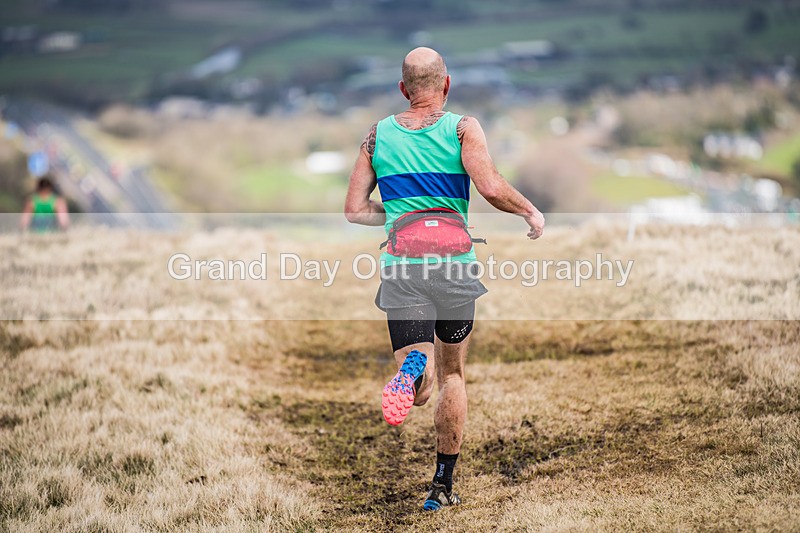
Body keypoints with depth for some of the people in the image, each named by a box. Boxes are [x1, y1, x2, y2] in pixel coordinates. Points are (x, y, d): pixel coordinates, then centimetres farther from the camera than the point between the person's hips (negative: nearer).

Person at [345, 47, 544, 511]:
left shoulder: (378, 134, 8)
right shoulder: (463, 128, -1)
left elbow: (355, 210, 7)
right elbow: (491, 187, -17)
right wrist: (531, 212, 1)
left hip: (401, 268, 1)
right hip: (454, 264, -1)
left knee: (422, 388, -2)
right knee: (453, 373, 17)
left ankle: (412, 369, -40)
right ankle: (443, 485, 19)